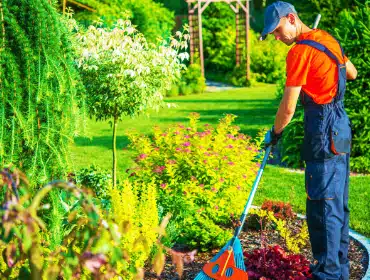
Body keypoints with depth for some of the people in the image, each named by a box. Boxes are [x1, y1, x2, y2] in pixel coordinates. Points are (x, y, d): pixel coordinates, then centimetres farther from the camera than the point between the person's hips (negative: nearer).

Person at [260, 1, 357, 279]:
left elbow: (288, 107, -13)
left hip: (324, 133, -9)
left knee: (322, 207, -4)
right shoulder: (328, 38, 11)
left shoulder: (300, 51, -15)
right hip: (341, 127, 9)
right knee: (338, 203, 15)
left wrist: (274, 133, 2)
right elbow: (353, 73, 26)